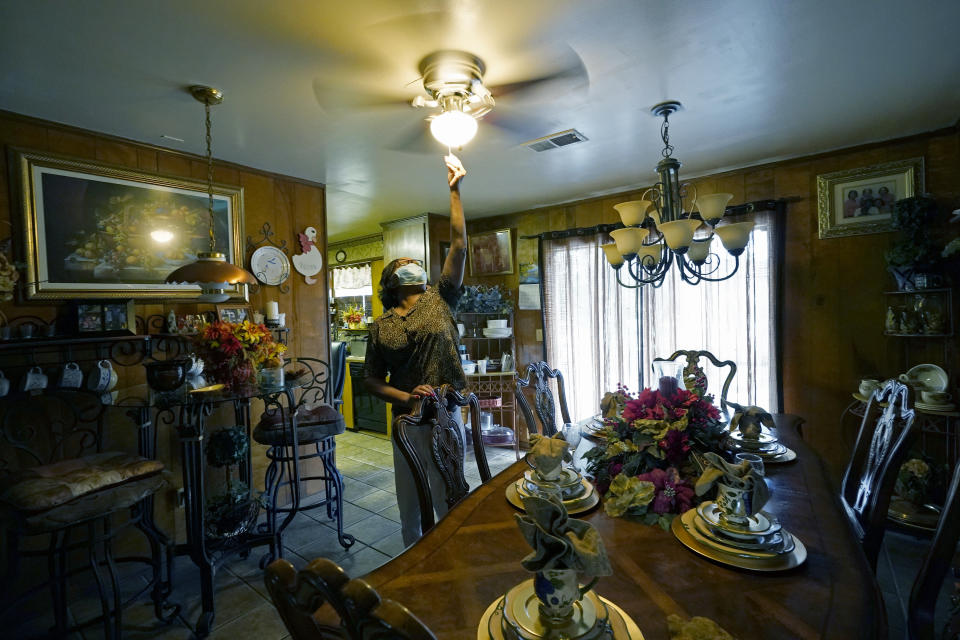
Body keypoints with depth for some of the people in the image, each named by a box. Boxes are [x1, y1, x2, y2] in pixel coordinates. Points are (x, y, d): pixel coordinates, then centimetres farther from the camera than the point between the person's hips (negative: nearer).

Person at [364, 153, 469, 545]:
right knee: (410, 499, 15)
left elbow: (458, 245, -3)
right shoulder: (382, 327, 3)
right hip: (408, 421, 1)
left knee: (450, 496, 13)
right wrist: (406, 398, -13)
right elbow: (372, 381, 4)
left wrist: (454, 190, -2)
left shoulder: (439, 301, 2)